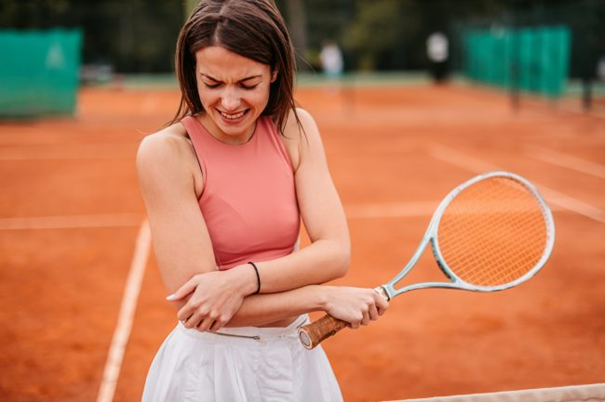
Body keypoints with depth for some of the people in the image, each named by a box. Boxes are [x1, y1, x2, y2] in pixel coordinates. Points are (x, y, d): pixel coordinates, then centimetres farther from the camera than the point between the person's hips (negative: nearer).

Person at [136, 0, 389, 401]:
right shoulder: (165, 151, -16)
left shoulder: (295, 128, -4)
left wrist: (244, 278, -27)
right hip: (211, 367, -4)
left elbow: (335, 252, -12)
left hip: (296, 357, 4)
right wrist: (326, 297, -20)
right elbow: (193, 301, -21)